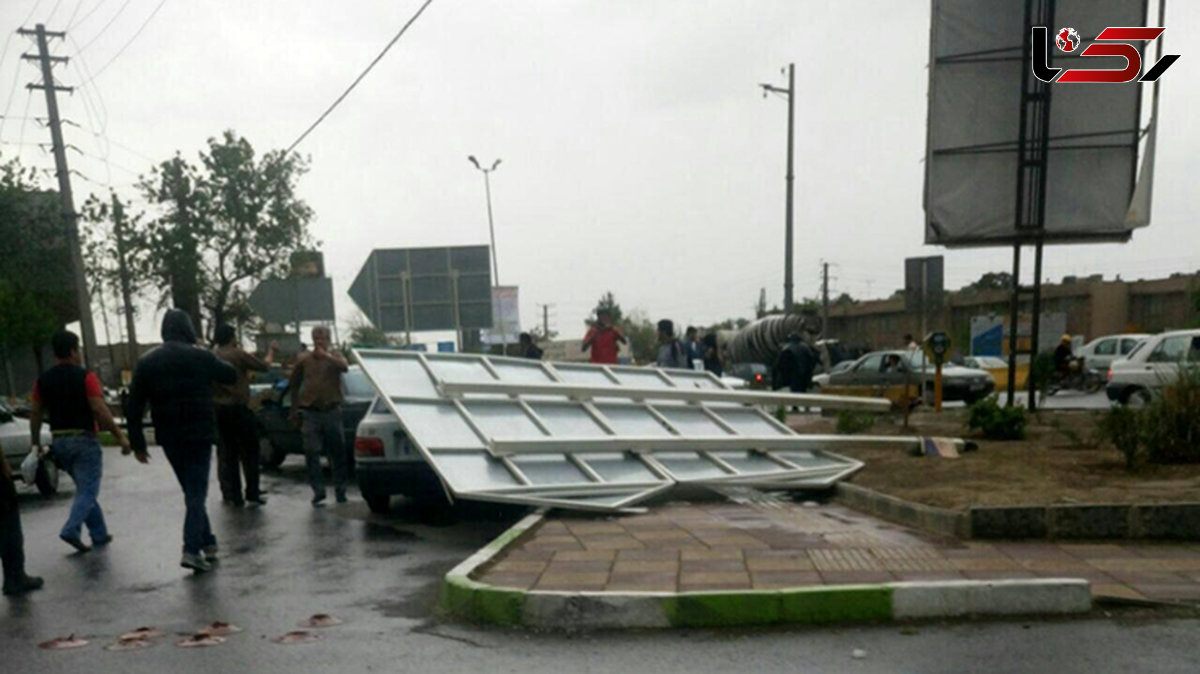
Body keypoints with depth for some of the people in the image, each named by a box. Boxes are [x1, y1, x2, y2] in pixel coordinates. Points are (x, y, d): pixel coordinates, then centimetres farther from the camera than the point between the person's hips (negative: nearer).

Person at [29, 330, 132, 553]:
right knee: (88, 491, 0)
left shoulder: (43, 380, 6)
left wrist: (35, 442, 16)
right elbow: (99, 410, -18)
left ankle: (99, 534, 19)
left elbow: (35, 413, 8)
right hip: (84, 440, -6)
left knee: (84, 489, 16)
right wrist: (120, 436, -15)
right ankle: (71, 530, -18)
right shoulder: (85, 377, -12)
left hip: (59, 442, 6)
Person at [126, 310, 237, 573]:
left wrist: (137, 442, 5)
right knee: (197, 492, -1)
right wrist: (214, 364, 24)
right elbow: (231, 377, 8)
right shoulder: (201, 356, -6)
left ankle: (208, 543, 20)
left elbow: (134, 407, 1)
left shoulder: (146, 362, 4)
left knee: (191, 490, 16)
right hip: (198, 433, -4)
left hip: (169, 438, 4)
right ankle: (192, 549, -10)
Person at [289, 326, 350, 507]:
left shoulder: (335, 357, 5)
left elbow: (344, 367, -19)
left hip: (332, 411, 0)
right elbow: (294, 385, 14)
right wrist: (294, 411, 13)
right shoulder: (303, 359, 6)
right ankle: (318, 492, 3)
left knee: (337, 452, 7)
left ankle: (340, 490, 20)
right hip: (310, 412, 0)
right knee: (312, 453, -4)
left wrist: (325, 355, -22)